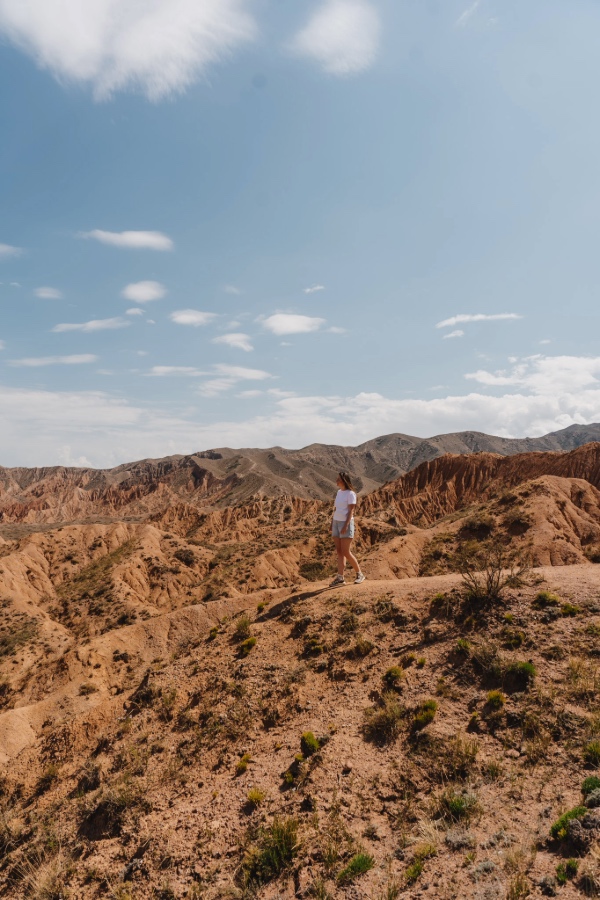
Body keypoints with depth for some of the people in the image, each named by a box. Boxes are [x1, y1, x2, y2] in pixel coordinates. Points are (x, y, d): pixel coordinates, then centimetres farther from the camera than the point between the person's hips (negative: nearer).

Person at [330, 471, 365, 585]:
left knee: (346, 552, -7)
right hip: (336, 522, 7)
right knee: (339, 551, 4)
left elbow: (351, 511, -14)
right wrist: (332, 523, 15)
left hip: (346, 523, -7)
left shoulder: (350, 494, -10)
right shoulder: (339, 492, 13)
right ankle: (340, 577, 5)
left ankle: (359, 574, 8)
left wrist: (346, 525, -21)